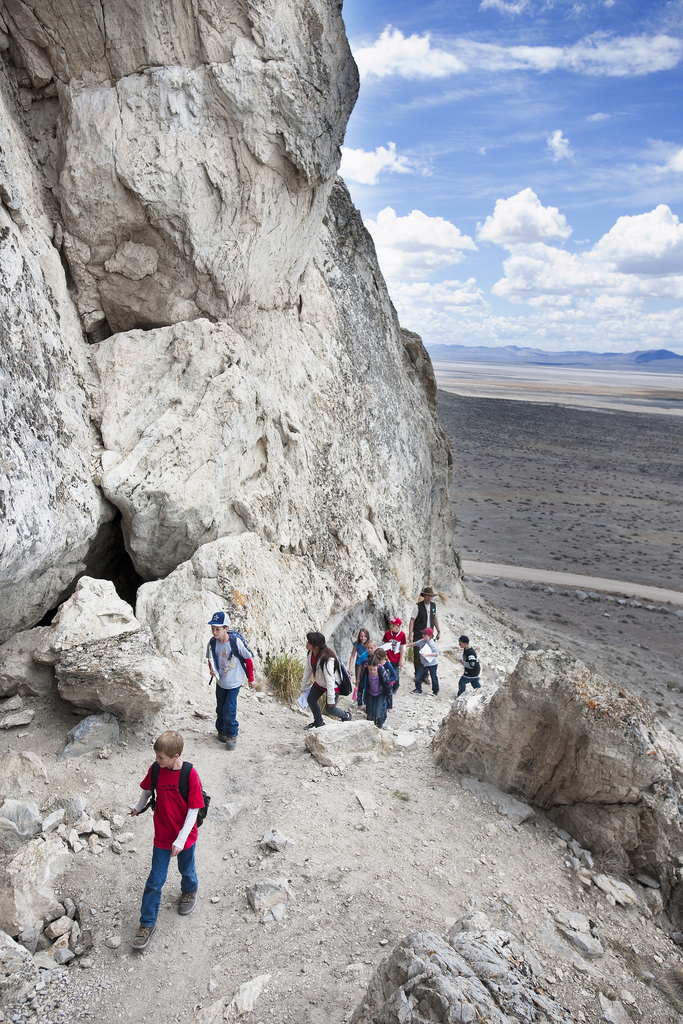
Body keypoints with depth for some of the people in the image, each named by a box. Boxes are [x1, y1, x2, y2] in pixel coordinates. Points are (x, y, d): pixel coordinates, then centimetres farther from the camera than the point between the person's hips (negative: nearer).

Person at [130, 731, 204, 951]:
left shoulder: (190, 775, -25)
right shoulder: (155, 770, -14)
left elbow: (193, 810, -19)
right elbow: (148, 790, 9)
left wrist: (181, 840, -21)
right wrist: (138, 808, 25)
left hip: (185, 837, -2)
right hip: (162, 837, 2)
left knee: (186, 870, 23)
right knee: (155, 881, 6)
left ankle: (189, 891, 55)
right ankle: (147, 923, 23)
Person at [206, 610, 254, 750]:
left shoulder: (236, 642, -26)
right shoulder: (212, 643, -15)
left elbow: (248, 660, -11)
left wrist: (251, 678, -1)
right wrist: (212, 669, -15)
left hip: (234, 682, -4)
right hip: (220, 681, 4)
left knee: (229, 710, -6)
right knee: (220, 708, 17)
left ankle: (232, 736, 16)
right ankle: (221, 730, 41)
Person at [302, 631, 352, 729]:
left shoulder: (327, 659, -40)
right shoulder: (311, 653, -15)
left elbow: (329, 679, -35)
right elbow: (307, 670, 0)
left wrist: (331, 699, -31)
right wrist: (304, 686, 10)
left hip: (333, 685, -7)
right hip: (319, 683, 7)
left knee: (330, 709, 0)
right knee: (311, 699, 9)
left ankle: (346, 716, 30)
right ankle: (318, 722, 31)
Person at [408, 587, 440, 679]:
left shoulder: (434, 605, 4)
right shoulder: (417, 606, -12)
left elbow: (435, 619, 15)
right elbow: (412, 620, -11)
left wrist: (438, 631, 14)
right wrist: (410, 634, -16)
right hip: (419, 634, -4)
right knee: (417, 655, 1)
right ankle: (417, 675, 15)